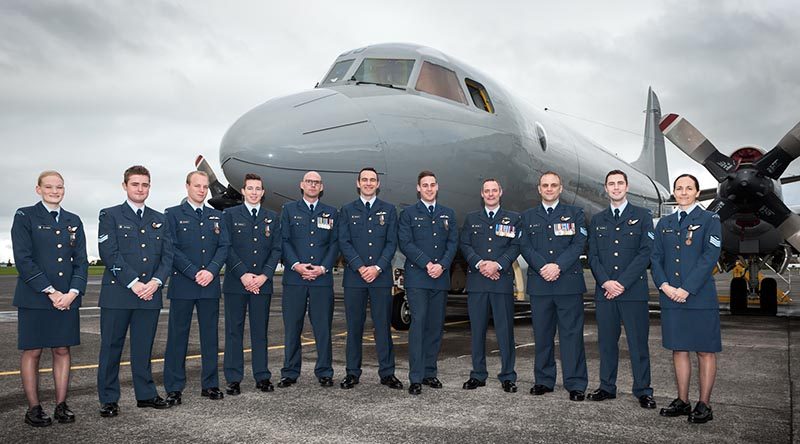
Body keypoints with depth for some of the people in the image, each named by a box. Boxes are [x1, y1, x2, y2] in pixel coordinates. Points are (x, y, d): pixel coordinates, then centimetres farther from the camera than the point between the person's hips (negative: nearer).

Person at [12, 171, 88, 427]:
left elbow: (81, 261, 10)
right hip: (34, 298, -4)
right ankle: (33, 408, 10)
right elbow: (23, 259, -8)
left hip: (68, 298, 4)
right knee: (32, 351, 2)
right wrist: (51, 292, -13)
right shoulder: (25, 216, 0)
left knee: (62, 350, 6)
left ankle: (61, 405, 13)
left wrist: (72, 293, -5)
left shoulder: (73, 221, 13)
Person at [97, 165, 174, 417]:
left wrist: (156, 282, -8)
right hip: (117, 293, -3)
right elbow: (109, 253, -8)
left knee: (144, 347, 10)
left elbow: (167, 255, 9)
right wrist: (133, 283, -15)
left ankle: (146, 395, 19)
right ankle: (109, 399, 12)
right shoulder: (110, 216, 3)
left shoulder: (159, 219, 15)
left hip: (150, 292, 3)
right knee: (111, 347, 3)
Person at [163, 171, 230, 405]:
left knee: (210, 335, 8)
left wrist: (211, 271, -10)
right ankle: (174, 388, 8)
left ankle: (210, 384, 17)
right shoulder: (173, 214, 2)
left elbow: (224, 246, 6)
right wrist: (194, 273, -13)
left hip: (210, 284, 4)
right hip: (182, 284, -4)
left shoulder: (216, 216, 14)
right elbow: (172, 248, -7)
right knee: (178, 335, 1)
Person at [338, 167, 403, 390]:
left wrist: (377, 267, -10)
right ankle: (352, 372, 12)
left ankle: (387, 373, 9)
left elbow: (391, 242, 3)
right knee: (354, 326, 4)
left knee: (383, 325, 2)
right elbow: (344, 242, 1)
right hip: (354, 276, 0)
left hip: (381, 276, 0)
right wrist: (360, 267, -11)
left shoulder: (388, 210, 10)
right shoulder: (347, 210, 10)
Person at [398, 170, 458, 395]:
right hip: (417, 277, -4)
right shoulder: (408, 213, 6)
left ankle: (430, 373, 15)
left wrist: (442, 265, -9)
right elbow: (405, 243, -4)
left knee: (436, 326, 6)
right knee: (418, 324, -9)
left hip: (441, 277, 4)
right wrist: (427, 264, -13)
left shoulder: (448, 214, 16)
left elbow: (453, 243, 7)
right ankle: (416, 378, -6)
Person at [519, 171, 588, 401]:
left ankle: (575, 384, 5)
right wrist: (543, 266, -12)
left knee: (572, 334, -1)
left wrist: (558, 266, -14)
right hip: (539, 284, 2)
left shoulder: (575, 214, 10)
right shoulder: (528, 216, 14)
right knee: (542, 334, 7)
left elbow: (578, 244, -2)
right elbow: (525, 246, 4)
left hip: (569, 281, -2)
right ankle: (543, 380, 18)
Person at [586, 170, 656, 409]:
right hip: (604, 290, 3)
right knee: (606, 341, 8)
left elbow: (646, 253, -4)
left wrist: (622, 283, -11)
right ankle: (607, 387, 17)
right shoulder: (598, 220, 15)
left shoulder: (642, 216, 5)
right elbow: (593, 255, 9)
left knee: (638, 342, 0)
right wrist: (605, 282, -7)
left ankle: (643, 391, 8)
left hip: (633, 290, -3)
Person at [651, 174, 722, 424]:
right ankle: (682, 401, 18)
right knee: (678, 349, 9)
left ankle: (704, 405, 9)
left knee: (705, 351, 2)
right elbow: (655, 258, 10)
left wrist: (686, 289, -15)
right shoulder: (664, 224, 15)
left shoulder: (709, 220, 1)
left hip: (699, 297, -4)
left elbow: (710, 257, -9)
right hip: (670, 297, 5)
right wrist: (664, 286, -7)